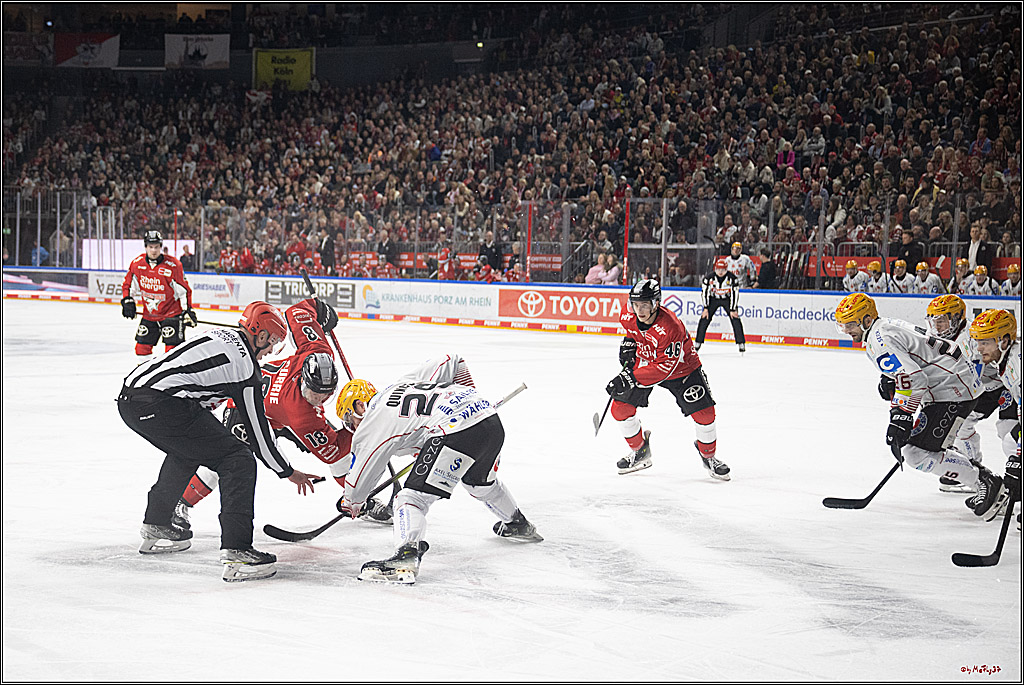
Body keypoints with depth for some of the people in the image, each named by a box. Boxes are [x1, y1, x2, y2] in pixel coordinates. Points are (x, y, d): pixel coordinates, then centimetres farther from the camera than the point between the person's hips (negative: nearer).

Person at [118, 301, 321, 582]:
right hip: (161, 405, -9)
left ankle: (155, 527, 44)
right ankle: (236, 552, -13)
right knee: (238, 462, -3)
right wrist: (287, 472, 17)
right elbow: (257, 431, 5)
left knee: (186, 451, 35)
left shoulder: (220, 336, 22)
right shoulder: (245, 366, -1)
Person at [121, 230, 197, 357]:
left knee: (172, 348, -13)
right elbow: (128, 284, 9)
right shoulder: (137, 263, -5)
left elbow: (184, 290, -13)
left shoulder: (172, 265, -18)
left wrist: (187, 311, -17)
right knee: (142, 347, 9)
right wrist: (127, 301, -4)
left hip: (171, 313, -5)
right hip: (149, 314, 5)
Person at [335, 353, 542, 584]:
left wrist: (351, 504, 37)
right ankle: (519, 525, 56)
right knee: (481, 482, 36)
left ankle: (407, 555, -31)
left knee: (413, 496, -9)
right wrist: (468, 396, 41)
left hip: (455, 432, -9)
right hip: (490, 418, 9)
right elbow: (452, 362, 31)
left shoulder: (370, 426, 9)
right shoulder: (403, 383, 28)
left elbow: (360, 479, 17)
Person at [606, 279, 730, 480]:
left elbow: (665, 367, -36)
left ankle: (708, 455, 14)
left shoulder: (670, 327, -37)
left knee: (704, 412, -14)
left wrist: (631, 378, -40)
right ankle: (640, 451, 17)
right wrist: (629, 341, -1)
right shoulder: (628, 316, -18)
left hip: (680, 367, -4)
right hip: (644, 362, 5)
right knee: (620, 408, -7)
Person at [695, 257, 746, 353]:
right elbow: (705, 292, -12)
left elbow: (734, 294, -17)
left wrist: (732, 310, -19)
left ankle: (741, 343, -4)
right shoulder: (709, 278, -19)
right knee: (704, 319, -10)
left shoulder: (732, 278, -21)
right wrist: (705, 308, -16)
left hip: (728, 299, -1)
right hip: (713, 299, 1)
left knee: (735, 319, -13)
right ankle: (698, 343, 0)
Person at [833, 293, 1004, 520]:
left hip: (953, 388, -11)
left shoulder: (879, 340, -18)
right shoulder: (884, 326, 15)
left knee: (917, 452, -12)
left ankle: (987, 482, -5)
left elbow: (912, 378, -28)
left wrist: (901, 416, -28)